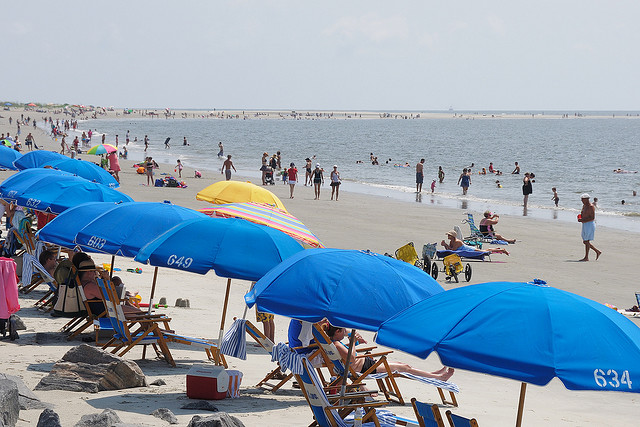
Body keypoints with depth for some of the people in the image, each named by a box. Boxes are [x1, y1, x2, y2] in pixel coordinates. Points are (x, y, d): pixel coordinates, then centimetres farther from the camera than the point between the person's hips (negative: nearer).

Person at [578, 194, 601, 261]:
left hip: (589, 225, -10)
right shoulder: (584, 206, 14)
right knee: (585, 242, 11)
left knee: (586, 241, -7)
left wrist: (583, 220, -24)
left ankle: (586, 257, -1)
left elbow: (592, 218, -21)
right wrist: (580, 217, 2)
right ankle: (597, 252, 20)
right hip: (585, 225, 10)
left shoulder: (591, 207, -15)